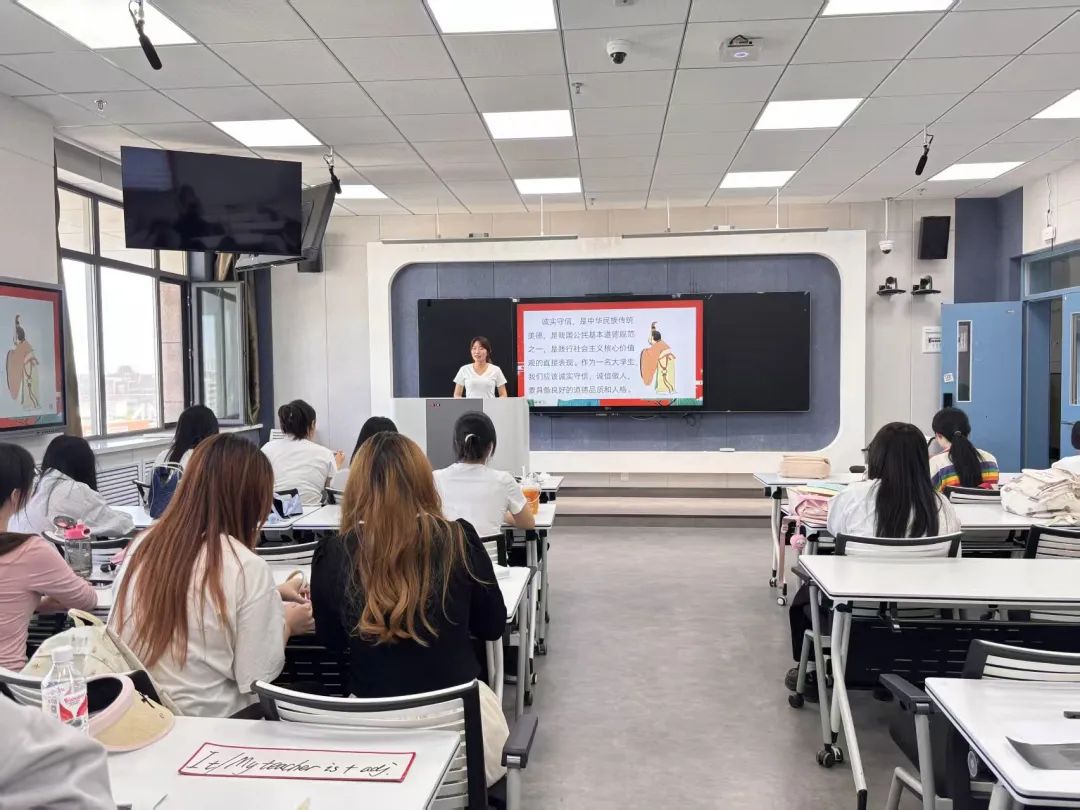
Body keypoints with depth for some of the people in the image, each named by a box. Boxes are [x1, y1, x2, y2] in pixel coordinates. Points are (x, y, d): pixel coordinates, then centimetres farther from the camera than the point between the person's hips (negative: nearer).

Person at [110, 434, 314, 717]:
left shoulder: (144, 545, 1)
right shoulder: (247, 568, -18)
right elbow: (256, 681, -16)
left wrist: (271, 595, 22)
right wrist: (286, 624, 1)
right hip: (204, 720, -6)